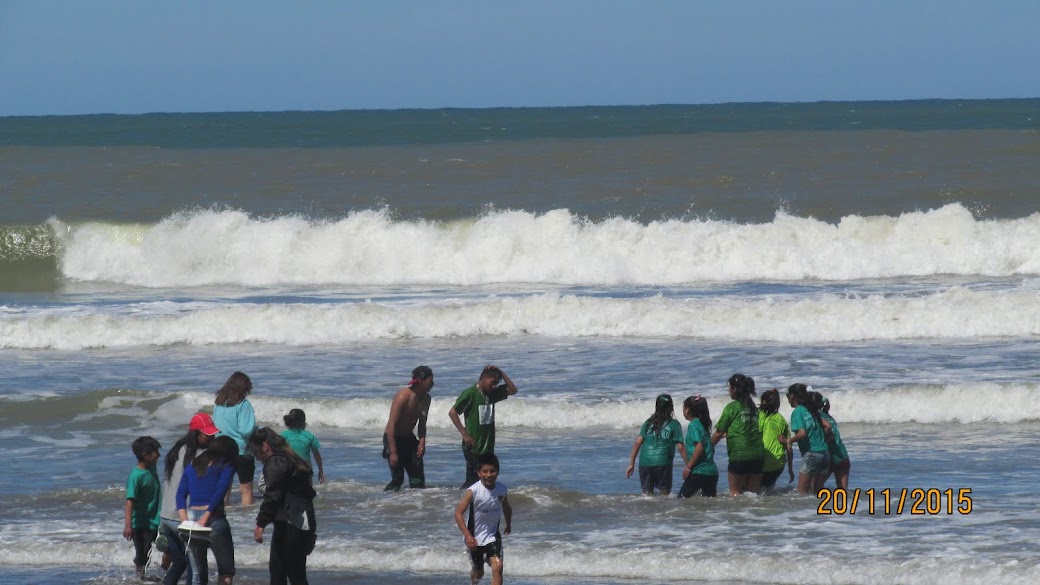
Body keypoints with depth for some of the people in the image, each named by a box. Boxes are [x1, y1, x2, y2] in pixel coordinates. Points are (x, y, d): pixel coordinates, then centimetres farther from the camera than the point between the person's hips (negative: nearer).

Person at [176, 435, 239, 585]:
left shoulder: (193, 466, 18)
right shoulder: (226, 466, 4)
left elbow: (181, 494, 8)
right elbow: (220, 491, -10)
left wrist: (185, 521, -2)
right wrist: (206, 518, -13)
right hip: (214, 519, -5)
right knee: (226, 570, 4)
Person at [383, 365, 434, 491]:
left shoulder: (426, 398, 1)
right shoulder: (403, 396, -24)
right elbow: (391, 425, -25)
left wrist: (422, 441, -8)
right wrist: (393, 452, -29)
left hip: (409, 438, 7)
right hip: (393, 438, -7)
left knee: (418, 477, 1)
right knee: (398, 478, -12)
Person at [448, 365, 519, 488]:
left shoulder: (492, 393, 10)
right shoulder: (470, 394, -11)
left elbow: (513, 390, 12)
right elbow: (452, 412, -14)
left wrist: (501, 373, 1)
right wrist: (465, 434, -18)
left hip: (488, 445, 7)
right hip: (473, 446, -7)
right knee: (473, 478, -8)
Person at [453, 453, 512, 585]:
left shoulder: (502, 489, -8)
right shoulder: (473, 491, -21)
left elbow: (506, 508, 14)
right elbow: (458, 513, -22)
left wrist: (508, 524, 29)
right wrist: (468, 536, -30)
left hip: (493, 535, 2)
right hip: (475, 537, -2)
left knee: (497, 567, -18)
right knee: (478, 572, 16)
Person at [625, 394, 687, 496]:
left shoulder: (649, 422, 10)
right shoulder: (674, 424, 1)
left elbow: (637, 443, 6)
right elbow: (680, 447, -4)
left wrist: (631, 464, 11)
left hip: (644, 463, 3)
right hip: (663, 463, -3)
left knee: (647, 493, 11)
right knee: (665, 493, 7)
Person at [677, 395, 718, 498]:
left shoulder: (694, 425, -8)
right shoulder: (703, 424, 17)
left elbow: (699, 447, -19)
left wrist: (688, 467, -17)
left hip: (699, 471, -8)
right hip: (712, 471, 8)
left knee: (682, 497, -4)